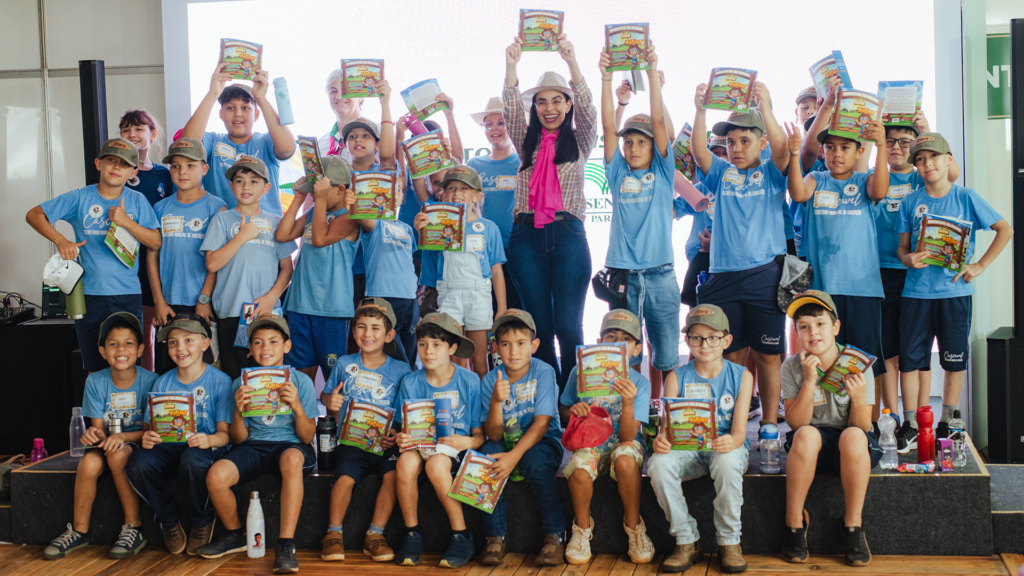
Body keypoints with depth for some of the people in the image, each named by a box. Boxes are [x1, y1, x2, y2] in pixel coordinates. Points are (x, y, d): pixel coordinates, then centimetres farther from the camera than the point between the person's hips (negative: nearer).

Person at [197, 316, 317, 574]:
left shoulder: (301, 381, 1)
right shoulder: (240, 383, 7)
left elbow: (307, 437, -3)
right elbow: (239, 439, 5)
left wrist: (297, 406, -21)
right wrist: (238, 412, -15)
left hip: (289, 444, -2)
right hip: (253, 446, 3)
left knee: (291, 458, -40)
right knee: (216, 475, -28)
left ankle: (285, 544, -33)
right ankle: (234, 534, 3)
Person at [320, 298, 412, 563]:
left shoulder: (401, 370, 6)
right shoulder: (344, 364, 11)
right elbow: (325, 395, 23)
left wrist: (397, 436, -13)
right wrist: (329, 401, -1)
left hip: (385, 443, 0)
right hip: (351, 439, 0)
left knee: (393, 474, -29)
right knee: (345, 478, -27)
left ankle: (375, 535, -10)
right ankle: (333, 533, -4)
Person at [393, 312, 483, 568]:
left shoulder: (469, 381, -2)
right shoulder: (410, 383, 4)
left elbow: (480, 435, -1)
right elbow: (403, 428, 7)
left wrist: (468, 442, -23)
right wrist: (401, 439, -17)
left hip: (456, 449, -2)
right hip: (419, 445, 2)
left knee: (436, 464, -36)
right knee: (406, 462, -33)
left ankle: (462, 536, -18)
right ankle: (412, 535, -13)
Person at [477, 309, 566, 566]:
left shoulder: (544, 372, -12)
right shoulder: (490, 381, -5)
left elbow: (542, 423, -18)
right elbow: (494, 435, -10)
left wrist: (514, 456, -32)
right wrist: (496, 401, -29)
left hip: (542, 441, -2)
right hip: (506, 442, 3)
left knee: (536, 461, -34)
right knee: (487, 454, -28)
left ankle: (555, 537, -19)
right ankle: (495, 538, -18)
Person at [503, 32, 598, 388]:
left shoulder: (579, 142, 13)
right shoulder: (527, 142, 16)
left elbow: (588, 111, -4)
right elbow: (510, 110, 2)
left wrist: (572, 63, -17)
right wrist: (511, 66, -14)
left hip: (568, 236, -2)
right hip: (527, 238, 2)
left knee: (568, 326, -5)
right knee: (539, 325, 4)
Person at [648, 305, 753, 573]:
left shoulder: (741, 376, 1)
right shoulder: (677, 377, 4)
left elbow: (739, 432, -8)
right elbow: (668, 426, -5)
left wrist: (730, 442, -33)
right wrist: (662, 440, -31)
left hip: (726, 449, -1)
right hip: (687, 450, 2)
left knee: (728, 461, -38)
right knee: (659, 464, -31)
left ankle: (729, 542, -18)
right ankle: (687, 541, -14)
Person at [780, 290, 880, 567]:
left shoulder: (857, 365, -8)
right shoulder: (791, 367, -6)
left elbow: (862, 427, -9)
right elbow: (795, 424, -14)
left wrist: (859, 399, -29)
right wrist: (809, 381, -24)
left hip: (853, 450, 0)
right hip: (812, 449, 0)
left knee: (853, 436, -35)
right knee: (807, 434, -35)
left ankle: (853, 523, -19)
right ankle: (794, 520, -19)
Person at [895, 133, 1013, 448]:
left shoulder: (966, 197, -1)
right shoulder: (911, 202, 4)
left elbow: (1005, 230, 3)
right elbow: (903, 246, 8)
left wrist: (980, 265, -3)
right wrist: (908, 258, -15)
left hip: (955, 290, -1)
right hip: (916, 290, 1)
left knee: (954, 361, 7)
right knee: (909, 359, 0)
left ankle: (946, 425, 21)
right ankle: (911, 427, 10)